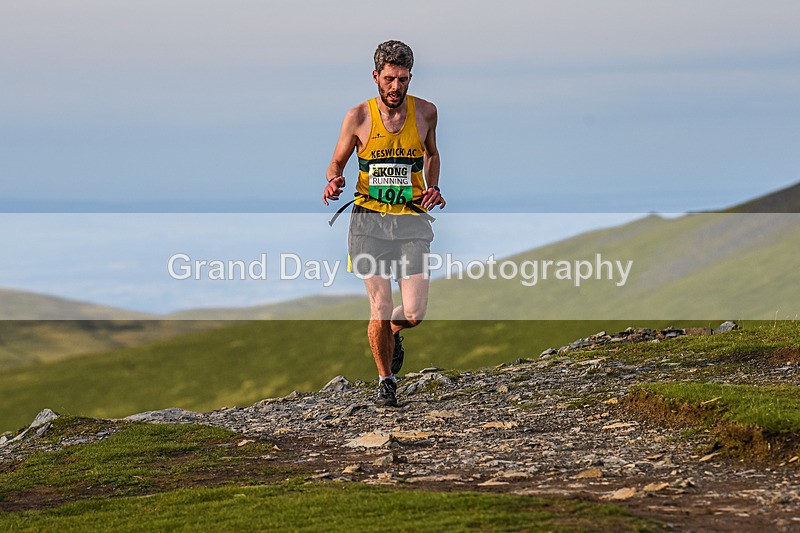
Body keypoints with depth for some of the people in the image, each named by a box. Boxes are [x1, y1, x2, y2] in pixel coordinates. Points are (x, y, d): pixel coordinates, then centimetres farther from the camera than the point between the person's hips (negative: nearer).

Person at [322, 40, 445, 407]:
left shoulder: (425, 112, 2)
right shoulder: (358, 117, -3)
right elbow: (337, 161, 9)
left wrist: (433, 188, 5)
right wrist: (334, 181, -13)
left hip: (411, 220, 1)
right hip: (369, 221, -1)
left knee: (414, 314, -7)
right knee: (381, 310, -7)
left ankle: (392, 331, 32)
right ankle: (385, 380, 17)